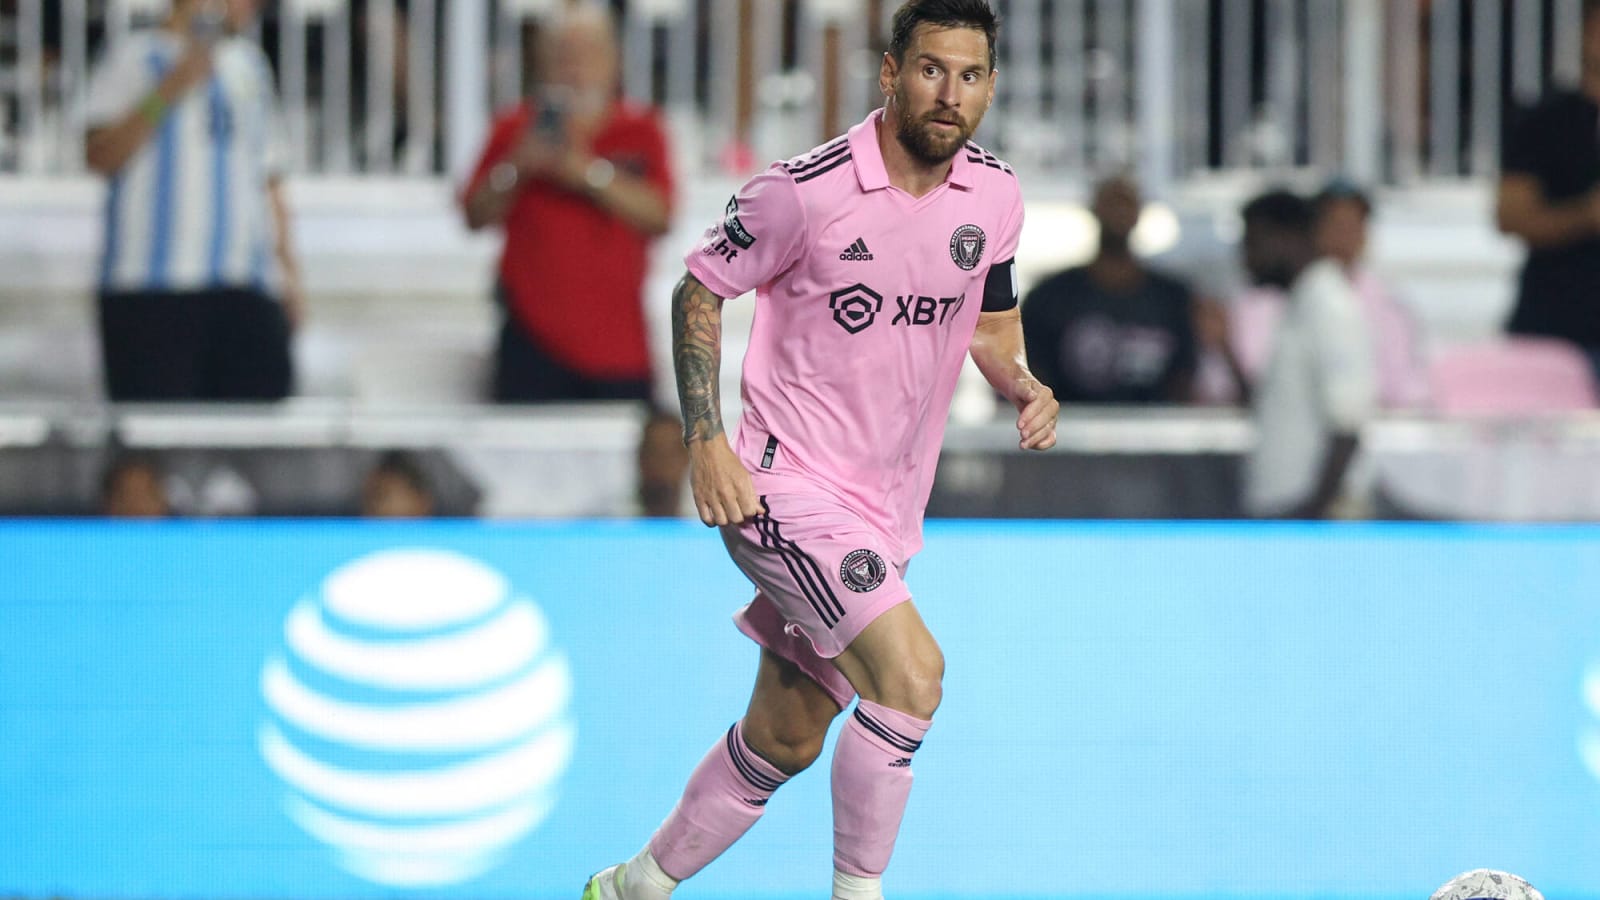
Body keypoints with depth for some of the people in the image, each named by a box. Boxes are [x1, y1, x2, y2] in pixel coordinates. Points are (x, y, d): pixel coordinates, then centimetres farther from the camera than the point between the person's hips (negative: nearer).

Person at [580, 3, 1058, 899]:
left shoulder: (996, 195, 1)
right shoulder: (806, 190, -17)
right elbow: (700, 287, -4)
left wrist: (1023, 385, -3)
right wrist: (705, 438, -12)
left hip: (887, 512, 7)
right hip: (788, 486, -7)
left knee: (784, 739, 15)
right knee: (911, 671, -25)